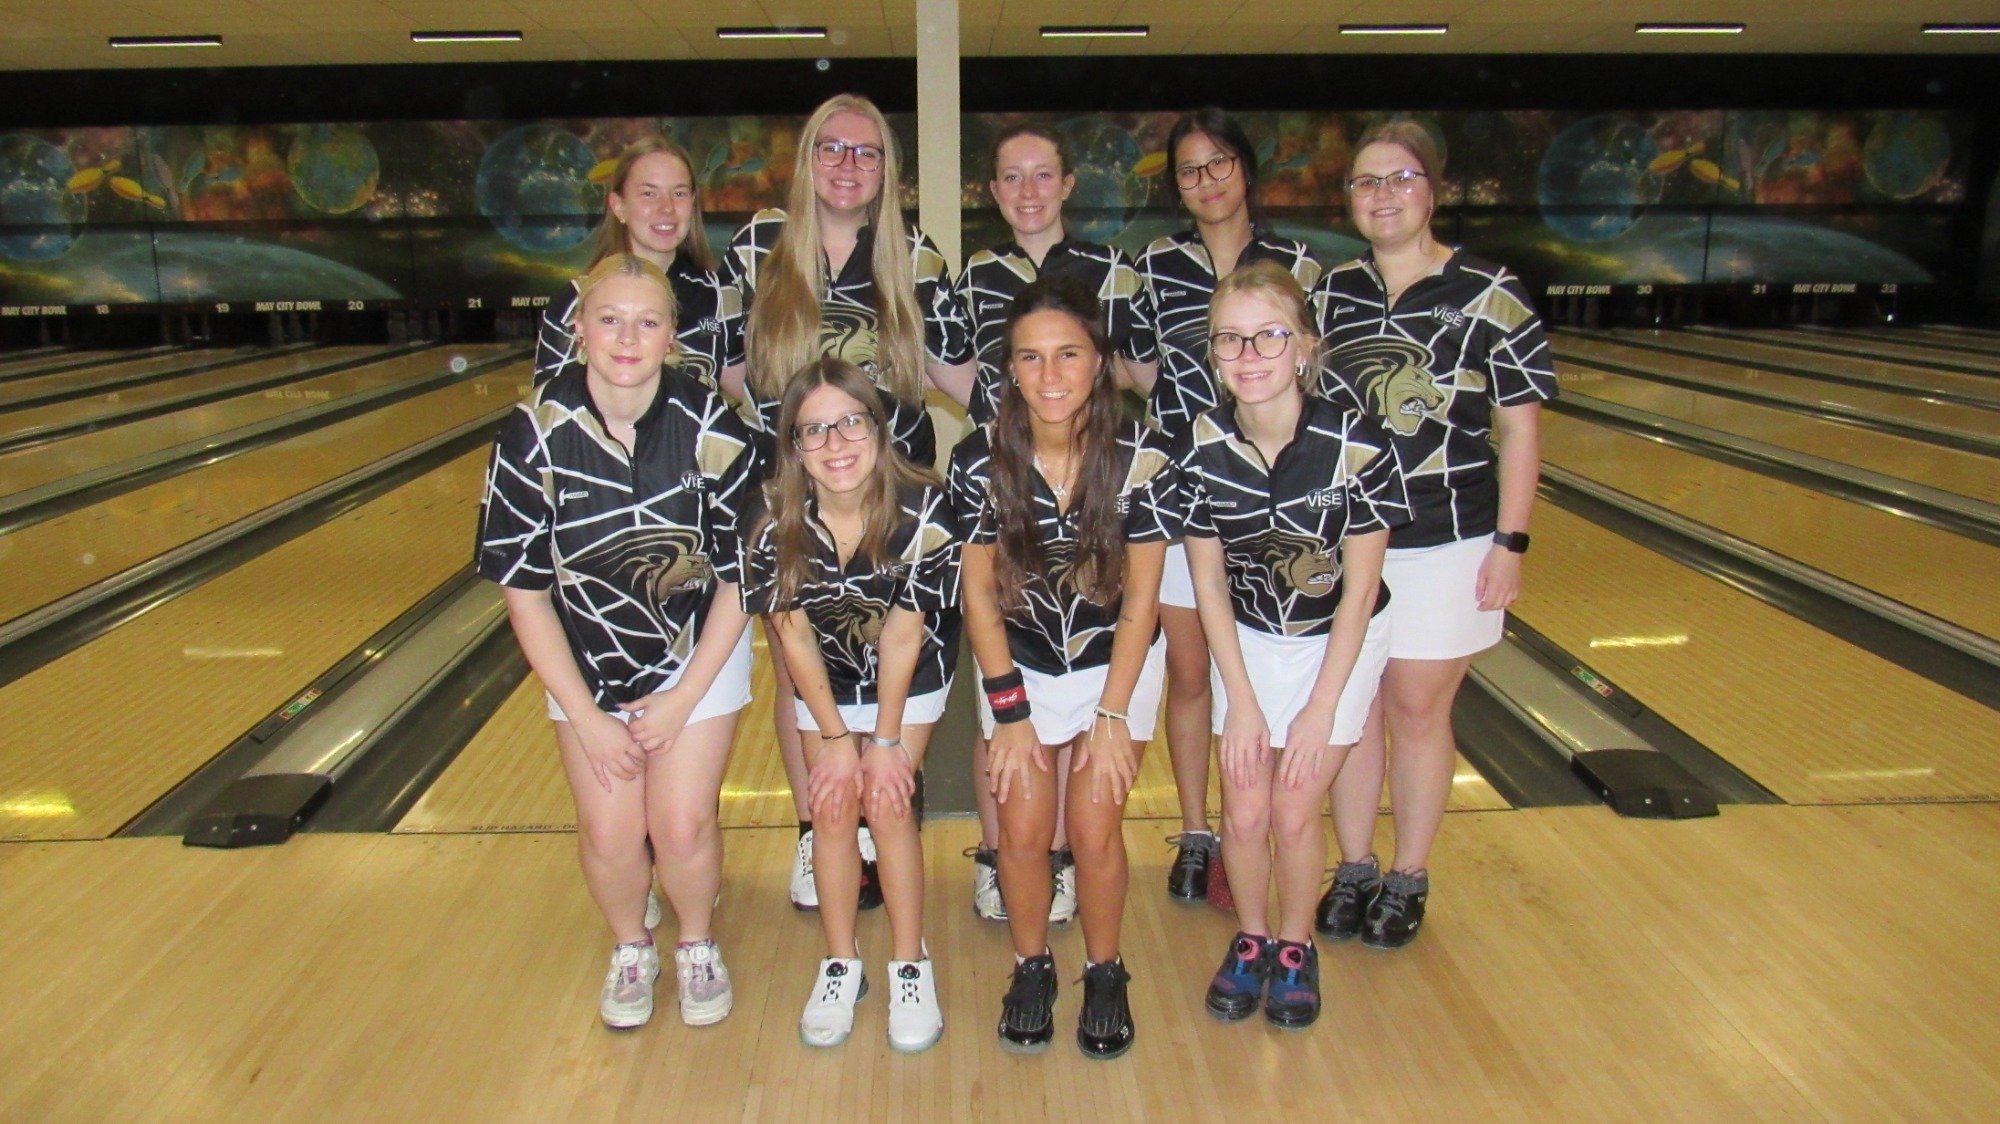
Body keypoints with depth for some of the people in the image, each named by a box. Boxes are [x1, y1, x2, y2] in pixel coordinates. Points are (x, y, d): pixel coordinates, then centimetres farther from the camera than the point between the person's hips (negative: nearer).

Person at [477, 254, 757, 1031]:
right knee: (610, 831, -3)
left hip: (698, 656, -1)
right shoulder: (534, 435, -18)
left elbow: (739, 578, -11)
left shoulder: (712, 430, -20)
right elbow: (524, 590, -10)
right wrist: (585, 717, -10)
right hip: (586, 663, 1)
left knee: (681, 824, -7)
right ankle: (630, 950, 29)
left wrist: (680, 702, -11)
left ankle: (697, 946, 25)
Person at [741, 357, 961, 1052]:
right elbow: (793, 635, -13)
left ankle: (910, 967, 11)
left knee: (889, 805, -8)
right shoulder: (775, 524, -24)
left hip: (911, 676, -2)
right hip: (825, 680, 2)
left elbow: (902, 633, -22)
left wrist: (887, 740, -16)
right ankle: (840, 966, 20)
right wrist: (836, 738, -11)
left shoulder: (923, 510, -29)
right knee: (833, 809, 0)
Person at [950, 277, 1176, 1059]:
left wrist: (1113, 716, -13)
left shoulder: (1144, 459, -22)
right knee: (1023, 828, -3)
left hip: (1116, 659, -1)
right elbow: (979, 594, -9)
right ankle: (1031, 968, 24)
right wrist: (1010, 713, -10)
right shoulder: (979, 461, -19)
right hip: (1019, 661, 1)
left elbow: (1140, 598, -13)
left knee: (1094, 826, -6)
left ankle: (1105, 975, 20)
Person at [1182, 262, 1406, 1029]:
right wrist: (1242, 701, -9)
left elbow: (1360, 589, -17)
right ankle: (1251, 940, 26)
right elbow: (1208, 581, -8)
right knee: (1244, 810, -1)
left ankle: (1296, 947, 23)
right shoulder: (1203, 447, -19)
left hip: (1339, 640, -2)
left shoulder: (1357, 445, -26)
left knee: (1294, 809, -4)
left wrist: (1320, 709, -15)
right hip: (1247, 638, 2)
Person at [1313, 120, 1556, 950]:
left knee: (1417, 710, 8)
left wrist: (1510, 543, -9)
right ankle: (1353, 871, 28)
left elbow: (1520, 427, -5)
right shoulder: (1328, 293, 4)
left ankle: (1408, 880, 26)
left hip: (1445, 542, -3)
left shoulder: (1487, 295, -6)